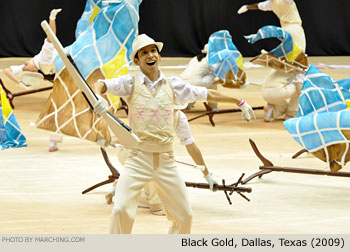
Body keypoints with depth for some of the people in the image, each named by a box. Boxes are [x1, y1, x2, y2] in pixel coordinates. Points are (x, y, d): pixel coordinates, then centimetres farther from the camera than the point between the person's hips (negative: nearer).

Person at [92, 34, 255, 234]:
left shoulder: (172, 85, 8)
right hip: (138, 158, -3)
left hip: (166, 159, 3)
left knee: (184, 215, 7)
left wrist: (240, 102, 25)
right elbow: (101, 85, -13)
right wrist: (97, 97, -36)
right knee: (122, 211, -17)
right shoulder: (131, 83, 1)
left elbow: (207, 94, 18)